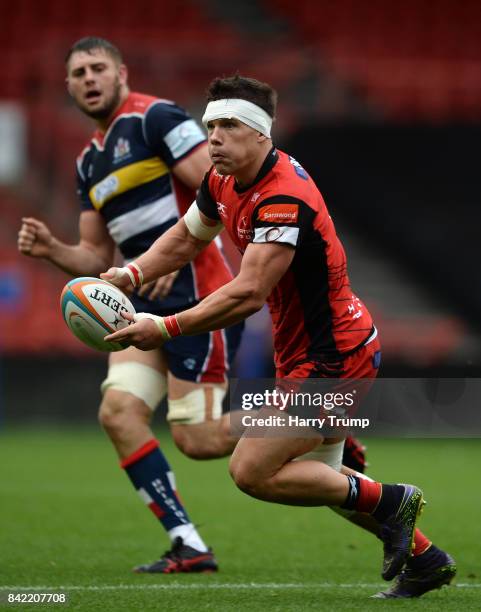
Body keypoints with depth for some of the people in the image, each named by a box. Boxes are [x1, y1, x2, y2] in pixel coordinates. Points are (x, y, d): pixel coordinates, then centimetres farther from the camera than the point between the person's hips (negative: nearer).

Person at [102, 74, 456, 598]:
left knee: (251, 471, -12)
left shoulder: (285, 199, -28)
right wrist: (132, 274, 0)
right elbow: (187, 237, 18)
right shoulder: (224, 181, 1)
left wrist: (166, 328, -30)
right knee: (318, 477, 20)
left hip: (331, 355, -10)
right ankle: (425, 560, 32)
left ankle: (390, 501, -1)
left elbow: (247, 294, -33)